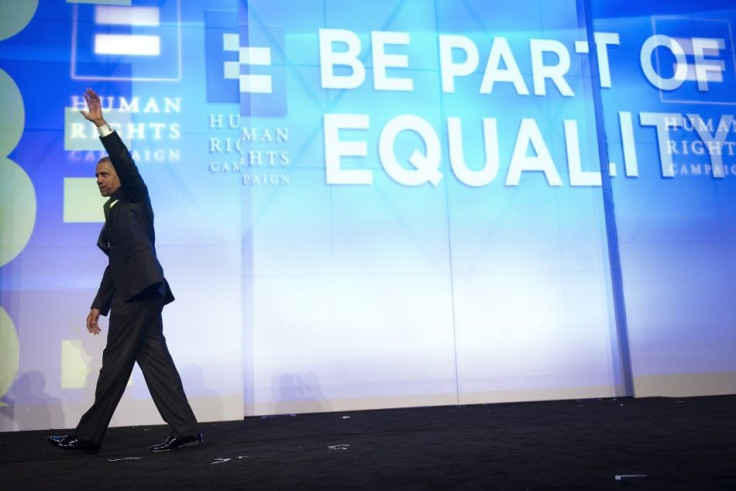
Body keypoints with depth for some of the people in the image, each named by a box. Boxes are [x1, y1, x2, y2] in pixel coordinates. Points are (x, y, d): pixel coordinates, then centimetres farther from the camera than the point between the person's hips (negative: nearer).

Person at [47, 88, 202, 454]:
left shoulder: (135, 199, 6)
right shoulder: (113, 212, 26)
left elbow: (126, 162, -12)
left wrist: (101, 125, -14)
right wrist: (98, 305, 20)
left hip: (140, 291, -9)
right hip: (131, 294, 9)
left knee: (115, 363, -4)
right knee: (154, 360, 3)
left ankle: (88, 435, 4)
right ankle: (185, 431, 3)